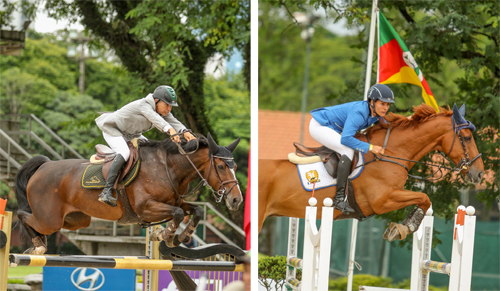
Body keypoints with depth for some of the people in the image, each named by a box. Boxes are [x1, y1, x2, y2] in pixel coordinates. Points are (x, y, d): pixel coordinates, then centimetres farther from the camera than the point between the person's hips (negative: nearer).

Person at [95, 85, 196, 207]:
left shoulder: (163, 111, -5)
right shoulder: (144, 105, -31)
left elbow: (173, 121, -19)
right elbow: (154, 118, -49)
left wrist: (185, 132, -41)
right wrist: (170, 130, -66)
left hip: (130, 134, 10)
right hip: (112, 129, -10)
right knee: (124, 153, -32)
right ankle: (106, 191, -39)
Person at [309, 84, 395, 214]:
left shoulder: (375, 114, -5)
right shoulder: (359, 113, -32)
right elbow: (346, 139, -39)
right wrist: (370, 147, -39)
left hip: (332, 128, 10)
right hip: (318, 126, -10)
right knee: (348, 150, -26)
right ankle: (339, 198, -28)